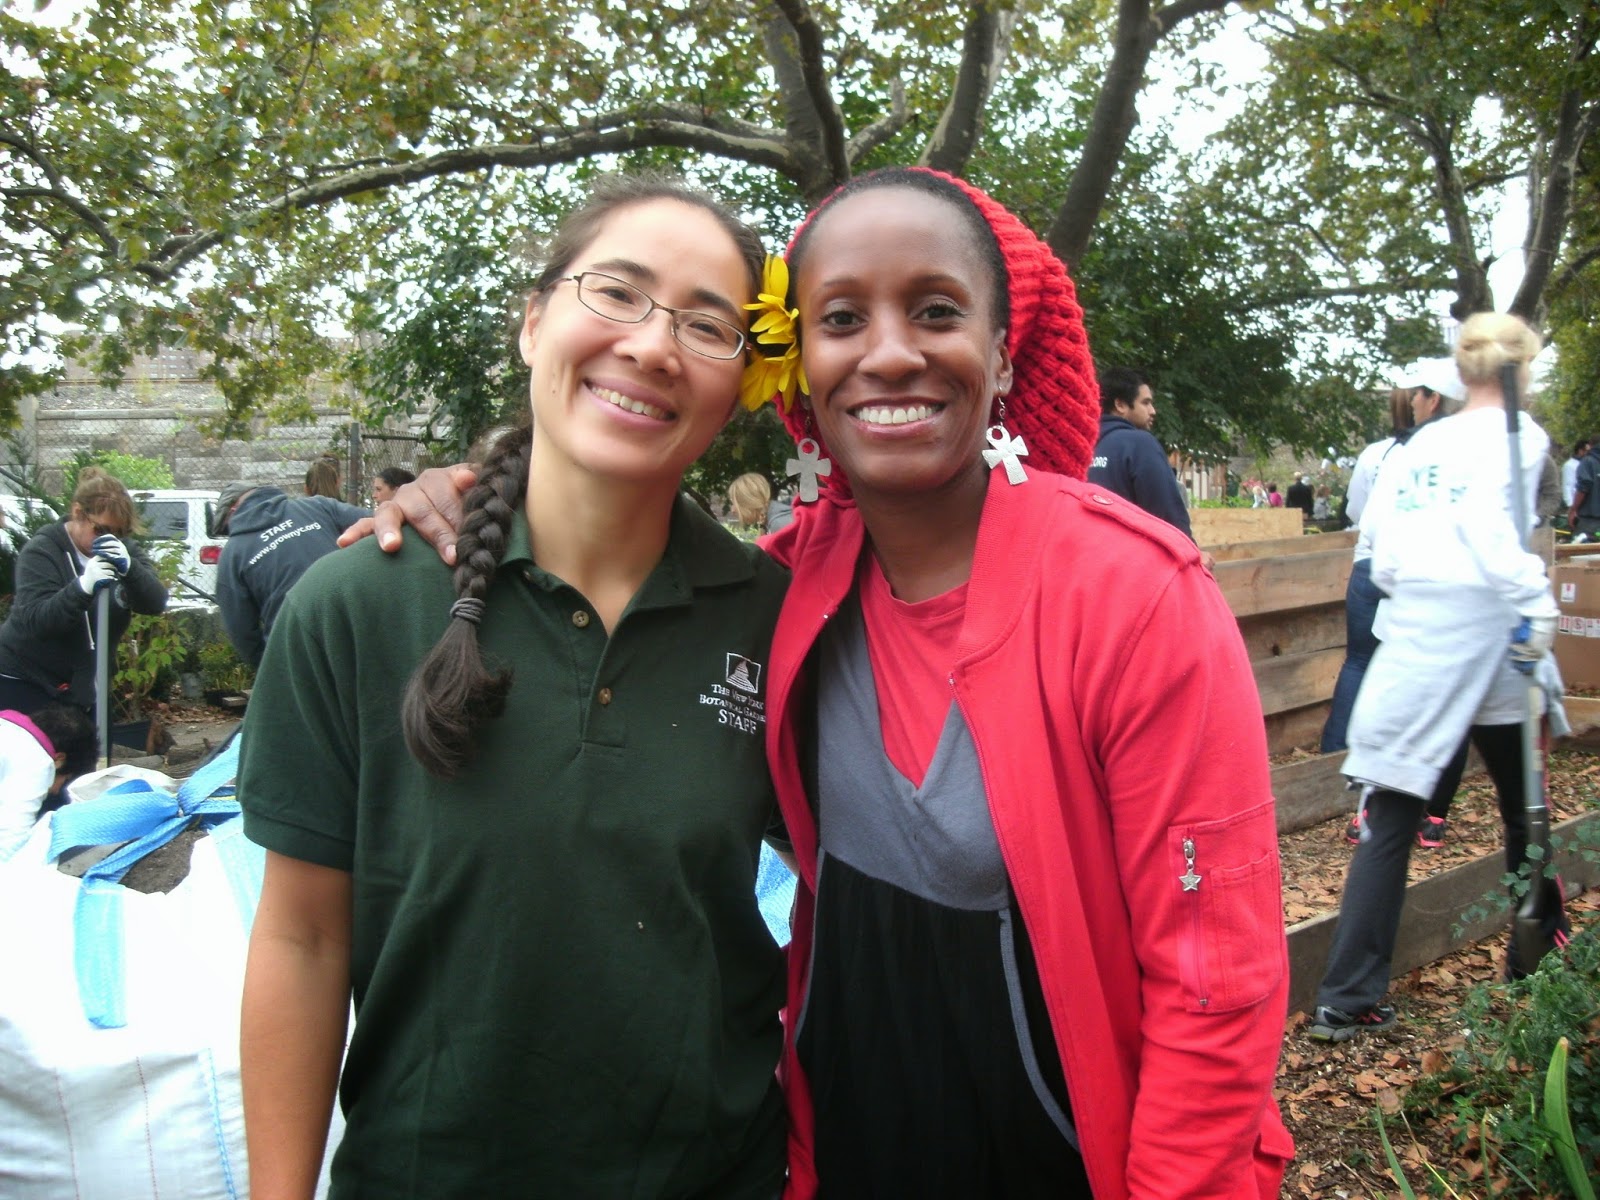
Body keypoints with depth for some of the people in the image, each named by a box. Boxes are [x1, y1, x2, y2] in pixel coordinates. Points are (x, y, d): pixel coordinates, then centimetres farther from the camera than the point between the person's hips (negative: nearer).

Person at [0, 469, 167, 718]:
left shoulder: (123, 549, -1)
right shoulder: (41, 551, -14)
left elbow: (157, 602, -15)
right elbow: (34, 621, -26)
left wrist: (128, 567, -34)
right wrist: (82, 587, -43)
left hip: (85, 684, 5)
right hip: (25, 682, -4)